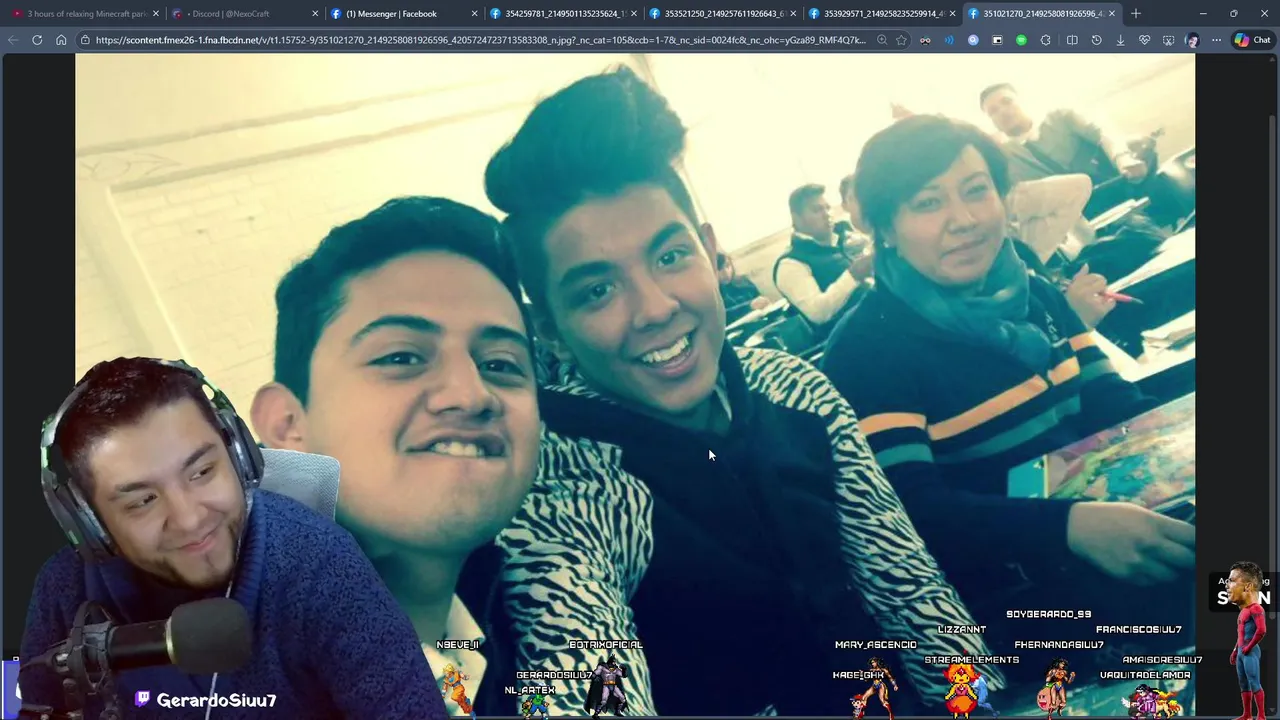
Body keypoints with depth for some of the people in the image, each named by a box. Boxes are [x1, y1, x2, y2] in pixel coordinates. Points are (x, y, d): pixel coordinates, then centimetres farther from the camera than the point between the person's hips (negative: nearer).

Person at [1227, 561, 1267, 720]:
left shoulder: (1255, 609, -18)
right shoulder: (1243, 610, 14)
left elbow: (1261, 631, -29)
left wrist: (1249, 647, -20)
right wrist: (1235, 650, 23)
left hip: (1250, 653, -10)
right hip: (1241, 652, 10)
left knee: (1255, 684, -6)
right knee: (1243, 685, 14)